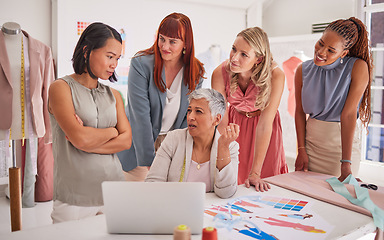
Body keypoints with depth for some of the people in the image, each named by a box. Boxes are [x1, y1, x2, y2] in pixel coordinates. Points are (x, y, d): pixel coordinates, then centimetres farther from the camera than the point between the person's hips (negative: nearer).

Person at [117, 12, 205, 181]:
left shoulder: (196, 73, -4)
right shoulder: (141, 64, -16)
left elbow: (190, 117, 0)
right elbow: (141, 116, -19)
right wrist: (149, 161, -19)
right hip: (139, 145, -3)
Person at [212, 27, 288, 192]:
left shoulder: (275, 76, -31)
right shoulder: (220, 73, -26)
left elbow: (264, 125, -28)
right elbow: (221, 122, -19)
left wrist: (255, 173, -28)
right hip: (235, 122, 1)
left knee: (261, 187, 8)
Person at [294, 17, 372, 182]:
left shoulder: (357, 68, -14)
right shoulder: (303, 70, -3)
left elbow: (348, 114, -20)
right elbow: (300, 111, 0)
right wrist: (301, 150, -5)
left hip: (342, 143, -3)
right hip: (310, 141, 3)